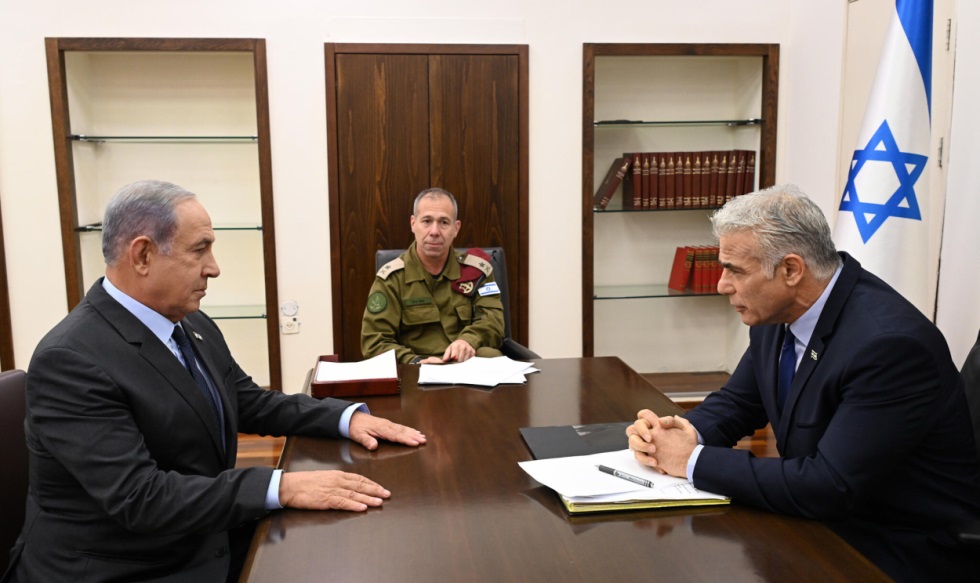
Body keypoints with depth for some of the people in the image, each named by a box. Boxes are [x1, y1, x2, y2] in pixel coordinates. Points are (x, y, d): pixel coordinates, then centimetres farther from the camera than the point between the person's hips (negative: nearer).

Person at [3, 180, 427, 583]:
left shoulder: (194, 327, 3)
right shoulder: (70, 360, -21)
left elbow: (250, 402, 12)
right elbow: (138, 496, -26)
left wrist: (348, 417, -2)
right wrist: (282, 487, -31)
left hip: (208, 542, 7)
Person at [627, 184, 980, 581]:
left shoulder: (888, 343, -28)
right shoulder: (779, 313, -4)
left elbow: (829, 487, -29)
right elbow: (738, 401, 8)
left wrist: (695, 460, -23)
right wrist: (687, 433, -14)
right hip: (827, 521, 7)